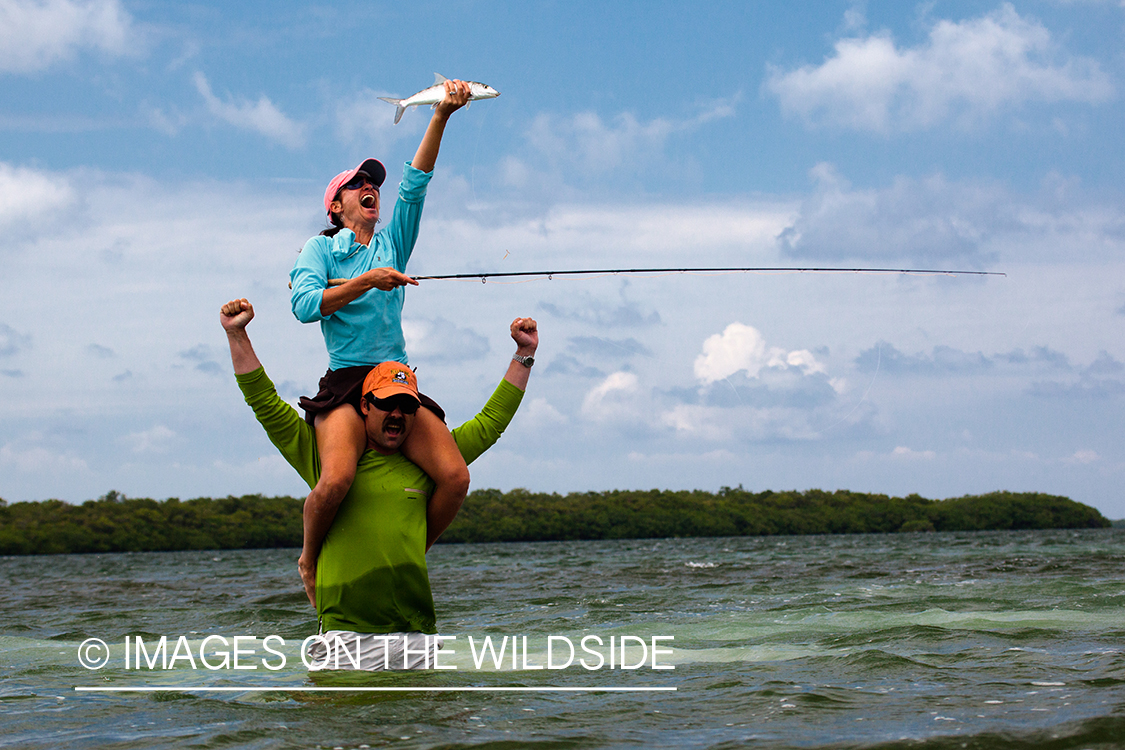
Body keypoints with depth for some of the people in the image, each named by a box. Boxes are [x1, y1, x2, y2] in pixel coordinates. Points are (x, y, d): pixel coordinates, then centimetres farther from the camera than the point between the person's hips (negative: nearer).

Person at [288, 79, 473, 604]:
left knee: (455, 477, -18)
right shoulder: (320, 248, 11)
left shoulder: (393, 244, 21)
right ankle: (309, 559, 0)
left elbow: (415, 184, 9)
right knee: (336, 480, -31)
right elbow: (304, 304, -7)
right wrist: (367, 280, -12)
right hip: (344, 383, -4)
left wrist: (441, 117, -2)